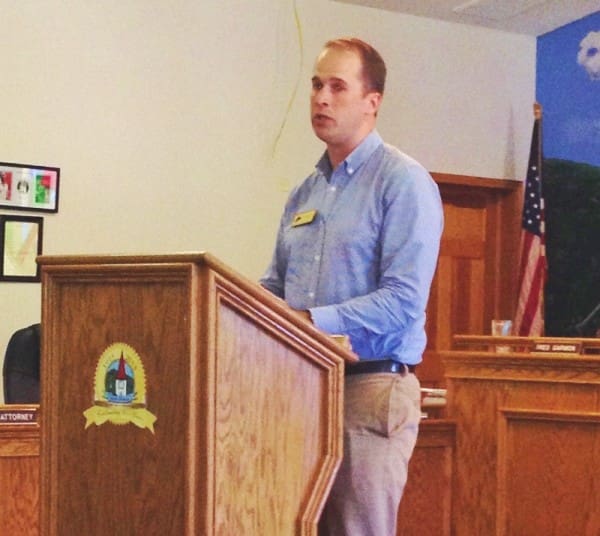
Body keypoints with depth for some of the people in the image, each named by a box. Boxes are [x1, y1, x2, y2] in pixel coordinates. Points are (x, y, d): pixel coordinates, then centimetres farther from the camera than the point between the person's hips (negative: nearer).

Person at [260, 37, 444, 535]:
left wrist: (310, 321, -23)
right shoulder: (304, 192, 17)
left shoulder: (403, 182, -7)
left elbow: (402, 302, -17)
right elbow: (274, 287, 19)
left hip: (370, 386, -7)